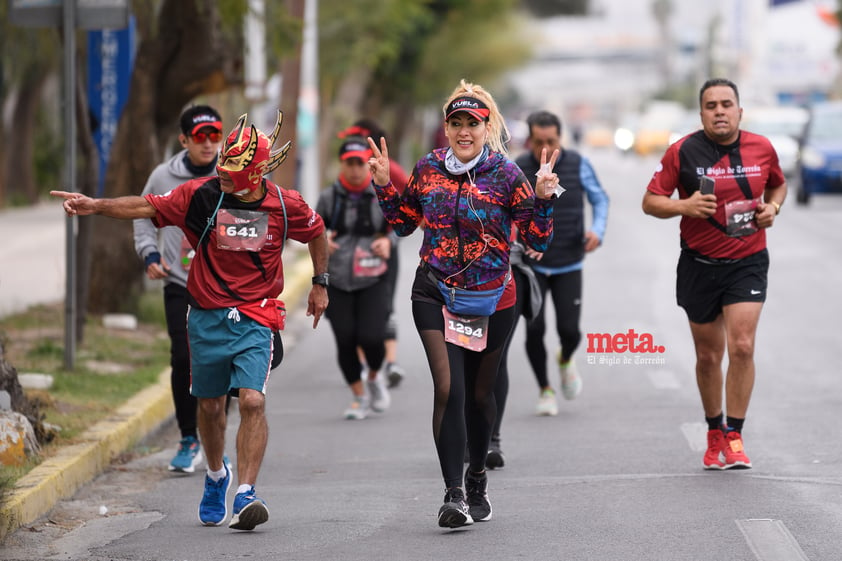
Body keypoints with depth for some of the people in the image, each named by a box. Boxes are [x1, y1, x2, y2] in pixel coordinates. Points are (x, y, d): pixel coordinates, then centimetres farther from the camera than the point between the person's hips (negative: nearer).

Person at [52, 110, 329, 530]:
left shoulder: (286, 206, -6)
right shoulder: (201, 195, -8)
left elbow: (316, 233, 14)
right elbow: (148, 207, -11)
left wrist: (320, 284, 20)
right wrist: (95, 206, -23)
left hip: (255, 320, -1)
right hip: (207, 317, 2)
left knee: (252, 401, -19)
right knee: (210, 406, 13)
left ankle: (245, 495, -19)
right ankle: (216, 476, 40)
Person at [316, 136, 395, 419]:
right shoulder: (329, 197, 0)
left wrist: (387, 241, -8)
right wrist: (321, 239, -8)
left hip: (374, 281, -1)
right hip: (339, 282, 1)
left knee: (371, 337, -14)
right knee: (345, 341, -2)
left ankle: (375, 376, 21)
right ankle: (359, 396, 20)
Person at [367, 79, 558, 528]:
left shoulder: (506, 175, -6)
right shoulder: (428, 169, 2)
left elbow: (538, 241, -6)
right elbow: (403, 224, 15)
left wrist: (542, 199, -20)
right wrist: (384, 187, 3)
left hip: (491, 299, -1)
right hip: (435, 294, 1)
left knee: (479, 393, 13)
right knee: (448, 388, -15)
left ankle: (477, 476, 37)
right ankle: (453, 495, -14)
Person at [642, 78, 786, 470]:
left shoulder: (762, 148, -1)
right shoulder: (683, 152, -8)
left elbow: (778, 185, 19)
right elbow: (650, 201, -4)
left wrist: (772, 207, -2)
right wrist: (684, 206, -22)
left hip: (748, 261, 0)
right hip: (700, 265, 0)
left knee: (742, 347, -14)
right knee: (708, 355, 8)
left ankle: (734, 437, -6)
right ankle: (714, 434, 28)